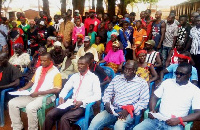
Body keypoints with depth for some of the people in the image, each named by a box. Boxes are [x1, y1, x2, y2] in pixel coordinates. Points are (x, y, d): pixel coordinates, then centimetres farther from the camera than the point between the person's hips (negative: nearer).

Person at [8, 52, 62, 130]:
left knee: (30, 107, -35)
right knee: (12, 103, -7)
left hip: (45, 96, -7)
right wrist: (24, 88, 5)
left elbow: (56, 90, -15)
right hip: (32, 95, 7)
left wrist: (39, 93, -20)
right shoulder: (39, 69, 15)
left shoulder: (55, 72, -7)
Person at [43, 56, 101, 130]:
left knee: (64, 118, -30)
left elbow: (97, 96, -8)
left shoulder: (94, 78, 1)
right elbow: (65, 88, 21)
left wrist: (82, 102, -20)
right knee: (50, 115, -16)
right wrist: (61, 97, -1)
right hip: (70, 103, 5)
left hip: (83, 106, -5)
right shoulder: (74, 76, 18)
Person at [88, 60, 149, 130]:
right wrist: (107, 103, -7)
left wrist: (128, 110, -15)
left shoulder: (142, 83, 4)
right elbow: (107, 92, 16)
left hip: (129, 112, -3)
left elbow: (144, 101, -3)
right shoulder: (117, 78, 15)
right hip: (113, 109, 4)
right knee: (94, 122, -20)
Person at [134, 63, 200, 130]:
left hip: (175, 124, -2)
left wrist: (179, 120, -16)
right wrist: (152, 110, -5)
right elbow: (154, 96, 15)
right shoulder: (167, 82, 11)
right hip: (157, 119, 2)